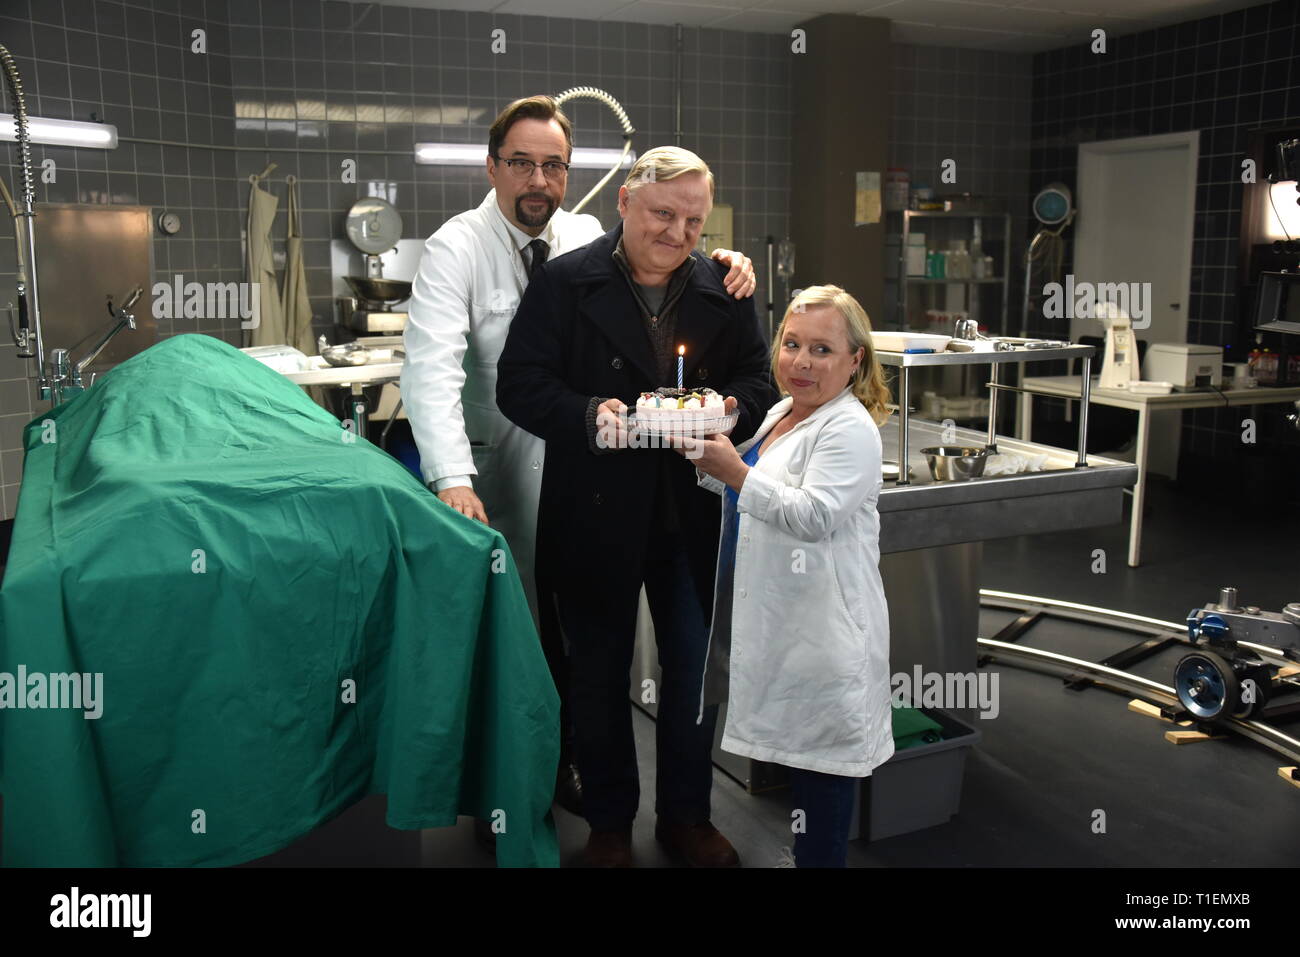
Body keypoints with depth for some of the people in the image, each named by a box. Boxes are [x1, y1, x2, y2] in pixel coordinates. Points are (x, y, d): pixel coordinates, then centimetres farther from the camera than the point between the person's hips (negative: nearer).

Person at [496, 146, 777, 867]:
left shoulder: (723, 290, 5)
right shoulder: (564, 283, -6)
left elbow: (758, 382, 7)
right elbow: (519, 384, -9)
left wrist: (729, 409, -16)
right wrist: (589, 416, -27)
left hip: (693, 519, 3)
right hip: (595, 518, -2)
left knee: (697, 672, 14)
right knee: (600, 677, 13)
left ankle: (686, 816, 36)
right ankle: (609, 824, 33)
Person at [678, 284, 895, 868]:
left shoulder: (850, 430, -15)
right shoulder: (778, 414, 13)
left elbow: (813, 515, -25)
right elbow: (752, 497, 25)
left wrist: (738, 474, -28)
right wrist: (709, 463, 8)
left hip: (821, 625, -9)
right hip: (774, 617, 9)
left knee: (821, 761, 3)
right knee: (796, 750, 20)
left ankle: (821, 853, 16)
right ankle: (804, 848, 34)